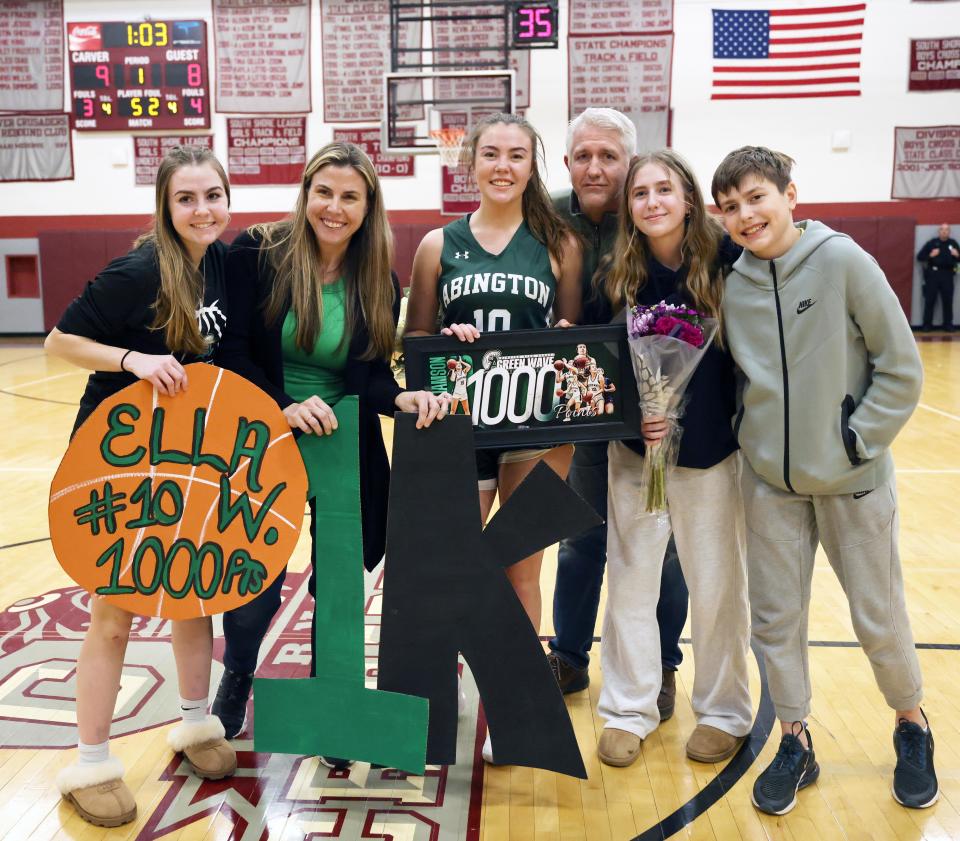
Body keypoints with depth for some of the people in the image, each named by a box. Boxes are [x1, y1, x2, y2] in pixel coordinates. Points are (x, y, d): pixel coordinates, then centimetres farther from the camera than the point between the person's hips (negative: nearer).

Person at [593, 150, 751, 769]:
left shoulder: (723, 266, -8)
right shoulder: (616, 278, -4)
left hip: (713, 453, -1)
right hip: (635, 451, 1)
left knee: (717, 587, 9)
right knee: (630, 581, 8)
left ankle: (724, 712, 29)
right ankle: (629, 710, 25)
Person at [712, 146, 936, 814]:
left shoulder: (842, 260, -12)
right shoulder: (733, 285, -2)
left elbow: (902, 370, -10)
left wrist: (854, 443, -12)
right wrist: (755, 438, -4)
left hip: (852, 481, -3)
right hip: (770, 482, 3)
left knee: (878, 616, 10)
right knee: (776, 617, 9)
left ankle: (911, 725, 37)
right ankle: (796, 742, 29)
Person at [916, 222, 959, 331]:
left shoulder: (953, 243, 9)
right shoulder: (932, 243, 2)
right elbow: (919, 256, 0)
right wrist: (930, 255, -16)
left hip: (947, 274, 2)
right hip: (933, 274, -2)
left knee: (948, 300, 4)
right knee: (930, 300, 0)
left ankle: (947, 323, 12)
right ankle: (927, 324, 5)